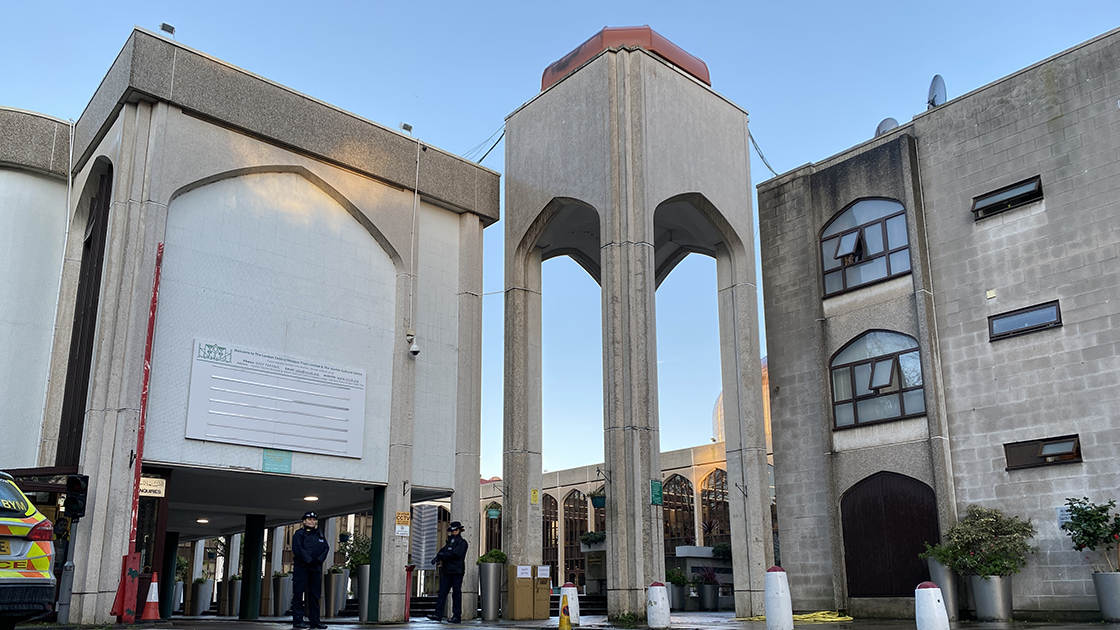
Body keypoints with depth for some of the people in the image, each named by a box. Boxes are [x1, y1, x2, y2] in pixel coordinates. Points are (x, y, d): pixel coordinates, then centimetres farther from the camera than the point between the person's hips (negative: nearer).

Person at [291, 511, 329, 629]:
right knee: (298, 594, -4)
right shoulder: (299, 533, 1)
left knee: (315, 595, 6)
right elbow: (297, 549, -11)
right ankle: (298, 620, -1)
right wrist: (309, 561, -16)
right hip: (301, 567, -6)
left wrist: (318, 560, -9)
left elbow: (326, 548, 8)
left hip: (316, 568, 6)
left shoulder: (319, 535, 17)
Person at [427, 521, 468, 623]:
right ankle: (438, 615, 3)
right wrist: (437, 557, -7)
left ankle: (457, 616, 3)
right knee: (442, 592, 3)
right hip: (446, 571, 8)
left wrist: (441, 556, -13)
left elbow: (455, 554, -17)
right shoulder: (450, 542, 20)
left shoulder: (462, 542, -5)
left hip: (457, 572, -8)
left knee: (456, 593, -2)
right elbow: (443, 551, 15)